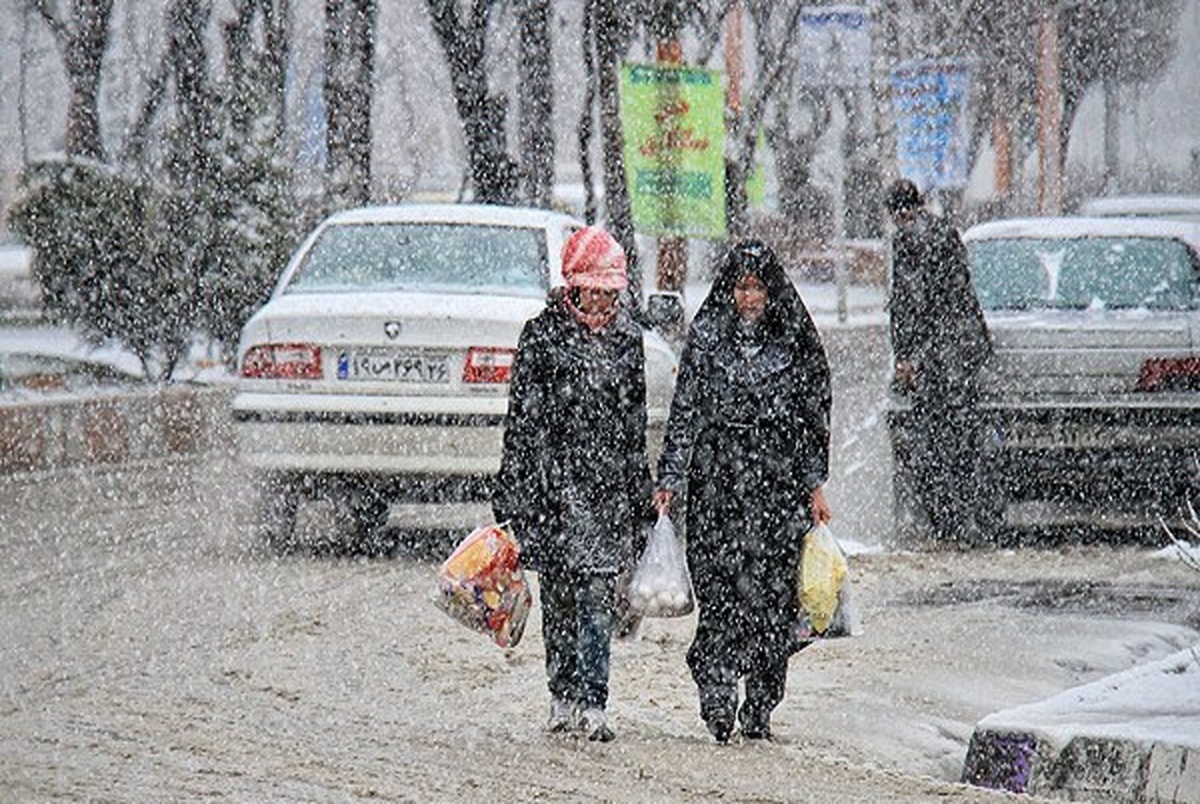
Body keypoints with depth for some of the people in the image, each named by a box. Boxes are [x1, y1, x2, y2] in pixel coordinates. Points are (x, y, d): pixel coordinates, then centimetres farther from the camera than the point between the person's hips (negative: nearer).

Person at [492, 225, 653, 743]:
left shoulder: (629, 337, 10)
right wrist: (515, 492, -4)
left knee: (599, 594, -6)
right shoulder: (542, 336, 0)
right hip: (554, 482, -2)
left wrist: (644, 491, 14)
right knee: (559, 594, 3)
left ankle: (591, 702, -8)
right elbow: (522, 417, 0)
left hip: (611, 486, 2)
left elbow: (639, 418, 15)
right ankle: (563, 695, 14)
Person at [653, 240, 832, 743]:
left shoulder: (795, 339, 7)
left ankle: (759, 711, 4)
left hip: (779, 480, 1)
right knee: (720, 587, -10)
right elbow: (685, 411, 5)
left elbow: (815, 415, 11)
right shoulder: (706, 338, 5)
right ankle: (717, 697, -14)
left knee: (771, 592, -2)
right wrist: (671, 479, -1)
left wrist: (815, 485, 8)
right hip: (718, 480, -1)